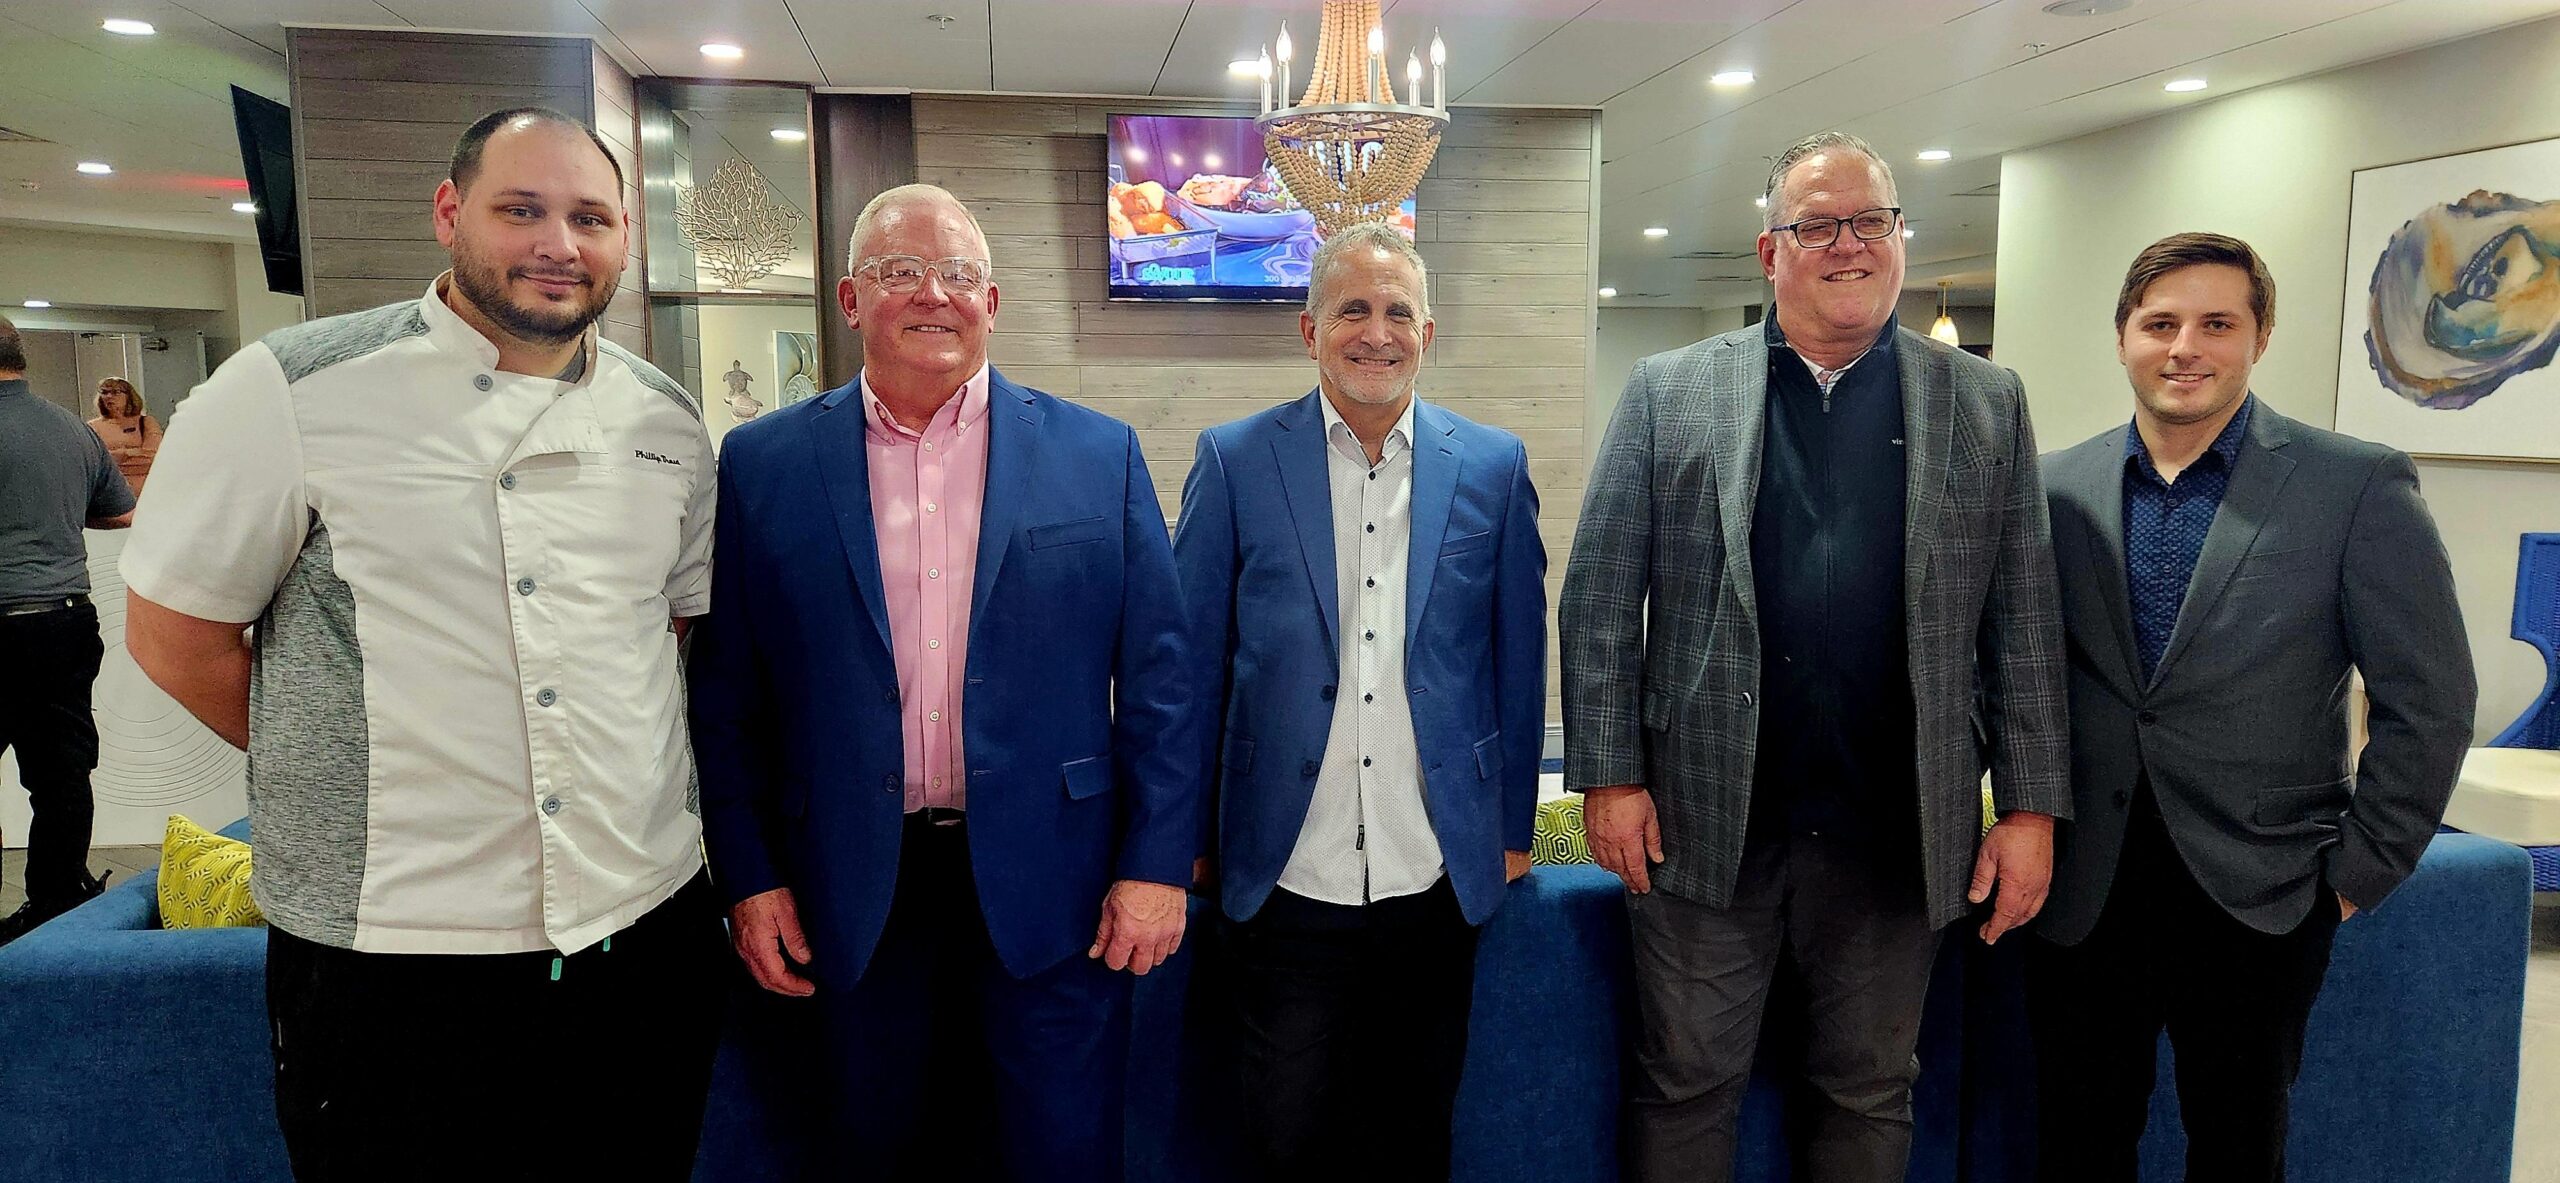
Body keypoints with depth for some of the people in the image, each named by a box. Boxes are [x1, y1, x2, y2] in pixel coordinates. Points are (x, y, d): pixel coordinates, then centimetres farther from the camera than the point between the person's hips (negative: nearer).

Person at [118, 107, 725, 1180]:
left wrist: (612, 761, 7)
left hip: (650, 932, 4)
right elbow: (175, 638, -1)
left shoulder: (669, 422, 5)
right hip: (389, 951, -3)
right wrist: (355, 768, 2)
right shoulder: (293, 392, -7)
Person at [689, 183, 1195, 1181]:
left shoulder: (1098, 454, 0)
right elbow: (727, 690, 4)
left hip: (1049, 887, 0)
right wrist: (749, 875, 1)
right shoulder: (763, 463, 2)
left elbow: (1154, 674, -1)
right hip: (858, 899, 1)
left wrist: (1156, 863, -4)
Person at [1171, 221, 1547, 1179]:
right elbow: (1195, 660, 0)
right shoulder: (1236, 461, -3)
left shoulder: (1493, 467, 1)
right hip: (1285, 877, -1)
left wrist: (1514, 828, 9)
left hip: (1437, 878, 2)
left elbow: (1517, 659, 7)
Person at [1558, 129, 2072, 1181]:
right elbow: (1600, 601, -1)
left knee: (1871, 1096, 16)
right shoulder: (1667, 392, 1)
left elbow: (2023, 622, 5)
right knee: (1685, 1091, 11)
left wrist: (2031, 807, 0)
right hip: (1703, 822, -1)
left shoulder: (1987, 405, 6)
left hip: (1899, 836, 2)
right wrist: (1608, 775, -6)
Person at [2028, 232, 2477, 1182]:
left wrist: (2359, 871, -5)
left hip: (2256, 896, -1)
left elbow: (2430, 703, -4)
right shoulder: (2055, 488, 2)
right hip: (2081, 889, 2)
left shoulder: (2358, 486, -6)